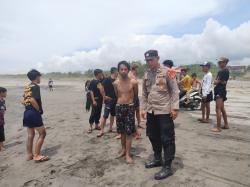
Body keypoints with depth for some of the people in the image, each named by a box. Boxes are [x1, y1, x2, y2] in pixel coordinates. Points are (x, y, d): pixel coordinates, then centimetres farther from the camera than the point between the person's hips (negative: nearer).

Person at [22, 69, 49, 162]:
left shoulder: (27, 87, 14)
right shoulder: (35, 87, -14)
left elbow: (23, 101, 15)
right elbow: (32, 100, -26)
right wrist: (39, 110, -14)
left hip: (27, 113, 9)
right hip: (34, 113, -9)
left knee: (30, 135, 16)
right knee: (42, 134, 0)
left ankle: (29, 155, 24)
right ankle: (37, 155, 2)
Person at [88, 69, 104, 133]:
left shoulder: (101, 81, 10)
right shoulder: (93, 82, -8)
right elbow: (91, 92, -12)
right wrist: (93, 100, -18)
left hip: (100, 99, 6)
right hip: (95, 100, -6)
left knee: (98, 113, 12)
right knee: (93, 113, -3)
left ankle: (97, 125, 23)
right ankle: (90, 126, 6)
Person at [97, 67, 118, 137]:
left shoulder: (115, 81, 11)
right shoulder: (107, 80, -9)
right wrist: (104, 96, -15)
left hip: (115, 100, 8)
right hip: (109, 100, -7)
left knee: (113, 115, 13)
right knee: (105, 115, -8)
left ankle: (110, 128, 26)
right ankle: (102, 130, -2)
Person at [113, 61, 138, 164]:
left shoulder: (133, 82, -9)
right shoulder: (116, 83, 0)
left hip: (130, 107, -3)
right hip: (119, 107, 3)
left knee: (129, 132, 0)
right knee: (122, 131, 13)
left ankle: (128, 154, 8)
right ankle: (123, 149, 29)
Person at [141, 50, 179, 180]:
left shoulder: (166, 72, -6)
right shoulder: (146, 75, 10)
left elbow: (175, 91, -8)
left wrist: (174, 107, -14)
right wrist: (143, 108, 9)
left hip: (164, 111, -6)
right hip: (151, 111, 6)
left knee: (167, 139, 1)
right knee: (153, 136, 16)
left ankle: (167, 167, 13)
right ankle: (157, 159, 36)